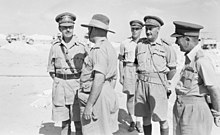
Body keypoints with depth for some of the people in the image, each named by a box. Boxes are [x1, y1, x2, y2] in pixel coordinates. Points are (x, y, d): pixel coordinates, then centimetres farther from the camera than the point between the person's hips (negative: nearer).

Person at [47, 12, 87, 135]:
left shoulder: (81, 45, -4)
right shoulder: (55, 46, 1)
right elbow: (51, 70, 9)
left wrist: (80, 83, -5)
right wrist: (58, 81, 0)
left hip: (77, 84, -2)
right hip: (60, 86, 2)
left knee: (78, 119, 4)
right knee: (64, 119, 12)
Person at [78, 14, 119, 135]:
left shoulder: (99, 49, -15)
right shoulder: (110, 48, 17)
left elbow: (99, 79, -24)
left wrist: (89, 105, -22)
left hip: (97, 96, -10)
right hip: (109, 94, 10)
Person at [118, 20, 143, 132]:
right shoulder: (125, 43, 1)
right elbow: (121, 60, 5)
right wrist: (121, 76, 0)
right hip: (128, 71, 0)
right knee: (130, 97, 3)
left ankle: (138, 121, 20)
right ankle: (132, 122, 19)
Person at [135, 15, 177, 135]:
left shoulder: (166, 46, -3)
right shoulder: (140, 44, 8)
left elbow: (172, 69, 1)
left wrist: (168, 85, 1)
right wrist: (140, 77, 11)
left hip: (158, 83, -3)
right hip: (141, 83, 4)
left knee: (161, 118, 3)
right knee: (145, 117, 12)